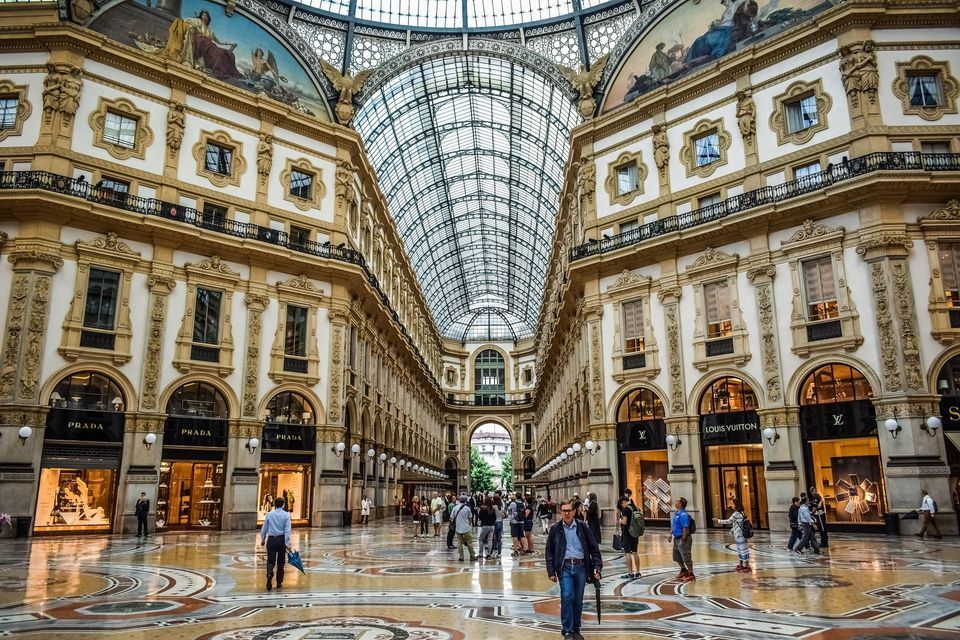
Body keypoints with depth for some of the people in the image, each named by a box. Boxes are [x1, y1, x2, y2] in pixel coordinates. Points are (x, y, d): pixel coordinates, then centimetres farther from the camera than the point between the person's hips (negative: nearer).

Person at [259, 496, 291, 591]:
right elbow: (287, 530, -9)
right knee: (280, 562, 10)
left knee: (270, 561, 4)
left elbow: (264, 528, 8)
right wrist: (287, 543, -9)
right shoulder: (286, 515, -3)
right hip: (281, 539, -1)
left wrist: (262, 539, 22)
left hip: (271, 539, 1)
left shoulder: (269, 514, 3)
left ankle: (269, 574, -26)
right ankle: (279, 583, 16)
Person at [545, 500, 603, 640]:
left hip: (581, 566, 1)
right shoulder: (555, 529, 3)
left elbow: (594, 548, 6)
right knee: (567, 597, -14)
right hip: (565, 567, -1)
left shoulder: (583, 527, 4)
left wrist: (597, 567, -3)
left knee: (578, 601, 8)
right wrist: (551, 572, 1)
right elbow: (549, 552, 6)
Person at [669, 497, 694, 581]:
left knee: (686, 557, -2)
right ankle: (683, 570, 39)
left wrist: (683, 540, -24)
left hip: (683, 538, -10)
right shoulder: (676, 513, 9)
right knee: (677, 556, 22)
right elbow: (673, 525, 20)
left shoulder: (683, 514, -22)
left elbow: (685, 528, -26)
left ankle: (691, 574, 9)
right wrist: (671, 534, 13)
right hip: (676, 538, 11)